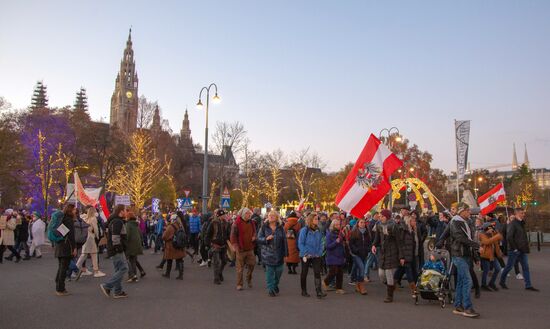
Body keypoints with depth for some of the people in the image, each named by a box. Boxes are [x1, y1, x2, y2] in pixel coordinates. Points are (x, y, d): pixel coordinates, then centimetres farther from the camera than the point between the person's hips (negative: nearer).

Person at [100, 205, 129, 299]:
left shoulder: (115, 221, 17)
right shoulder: (117, 222, -17)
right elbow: (115, 237, -24)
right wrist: (118, 248, -21)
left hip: (115, 250, 11)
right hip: (116, 250, -11)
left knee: (119, 270, 13)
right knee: (123, 268, -9)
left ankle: (117, 291, 17)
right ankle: (107, 286, -7)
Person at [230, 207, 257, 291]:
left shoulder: (252, 223, 9)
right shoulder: (236, 224, -8)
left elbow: (254, 232, 23)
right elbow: (233, 236, -7)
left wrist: (254, 237, 1)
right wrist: (236, 247, -15)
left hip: (250, 248, 5)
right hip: (241, 249, -5)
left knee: (252, 264, 5)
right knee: (240, 268, 2)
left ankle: (249, 279, 30)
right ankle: (239, 284, 13)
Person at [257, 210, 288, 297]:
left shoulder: (280, 228, 4)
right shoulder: (264, 227, 1)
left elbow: (284, 241, 4)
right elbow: (259, 238, 1)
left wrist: (285, 254, 1)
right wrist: (266, 238, -20)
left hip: (279, 253, 2)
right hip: (268, 253, -1)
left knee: (279, 271, 6)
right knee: (269, 272, 0)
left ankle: (275, 285, 32)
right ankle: (271, 289, 12)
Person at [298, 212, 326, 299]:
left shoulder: (318, 230, 4)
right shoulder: (304, 230, -11)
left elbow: (321, 243, 9)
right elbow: (300, 244, -11)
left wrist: (320, 252, -4)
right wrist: (305, 254, -16)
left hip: (316, 256, 3)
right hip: (306, 256, -3)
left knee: (317, 273, -7)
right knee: (304, 273, 10)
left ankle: (319, 292, -9)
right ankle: (304, 291, 23)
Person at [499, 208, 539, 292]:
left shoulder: (521, 223, 13)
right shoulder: (512, 224, -15)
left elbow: (523, 237, 20)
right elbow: (509, 237, -22)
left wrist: (526, 246, 9)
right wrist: (514, 248, -18)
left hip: (522, 250, 8)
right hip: (514, 250, -8)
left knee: (525, 267, 6)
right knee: (509, 266, 3)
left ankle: (528, 285, 10)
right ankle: (502, 281, 19)